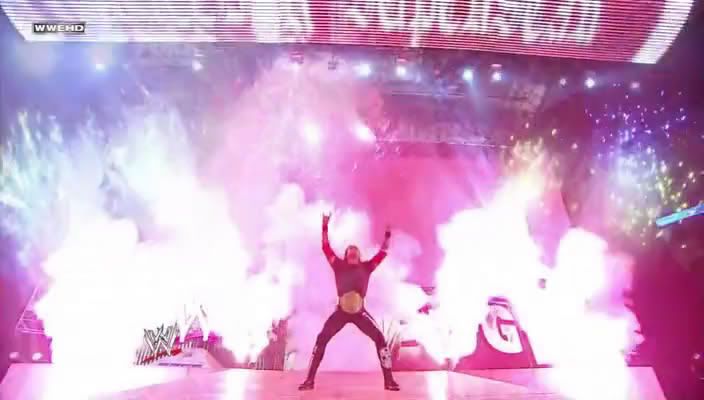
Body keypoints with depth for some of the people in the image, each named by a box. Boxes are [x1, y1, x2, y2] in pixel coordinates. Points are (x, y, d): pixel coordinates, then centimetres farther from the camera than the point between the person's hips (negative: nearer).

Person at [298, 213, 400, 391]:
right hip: (341, 312, 0)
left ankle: (389, 381, -1)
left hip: (360, 312, 1)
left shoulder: (366, 267, 10)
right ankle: (310, 380, -1)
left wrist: (387, 234, 7)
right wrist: (325, 227, -1)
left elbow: (383, 253, 11)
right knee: (321, 340, -10)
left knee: (380, 339, -10)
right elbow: (326, 248, 4)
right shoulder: (339, 265, 8)